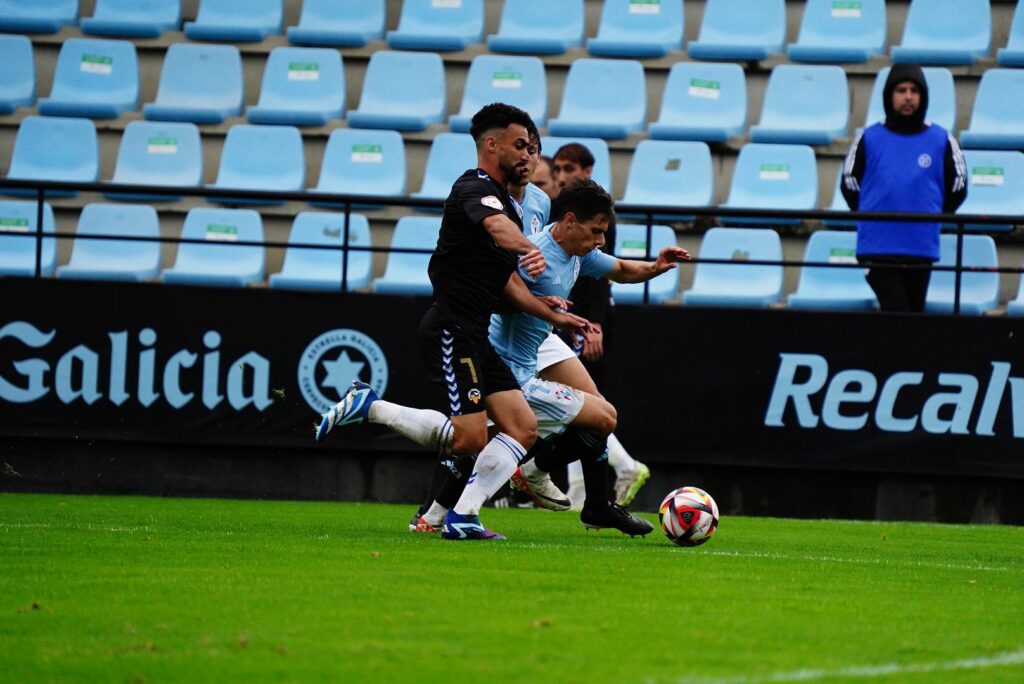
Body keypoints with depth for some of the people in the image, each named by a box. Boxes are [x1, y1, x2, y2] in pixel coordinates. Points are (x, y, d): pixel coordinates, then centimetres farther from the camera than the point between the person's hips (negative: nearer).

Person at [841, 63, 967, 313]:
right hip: (878, 247, -2)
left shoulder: (941, 140, 2)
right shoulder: (869, 138, 2)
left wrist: (930, 217, 9)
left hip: (921, 248, 2)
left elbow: (957, 188, 12)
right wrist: (871, 216, 9)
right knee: (896, 312, -13)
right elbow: (850, 182, 12)